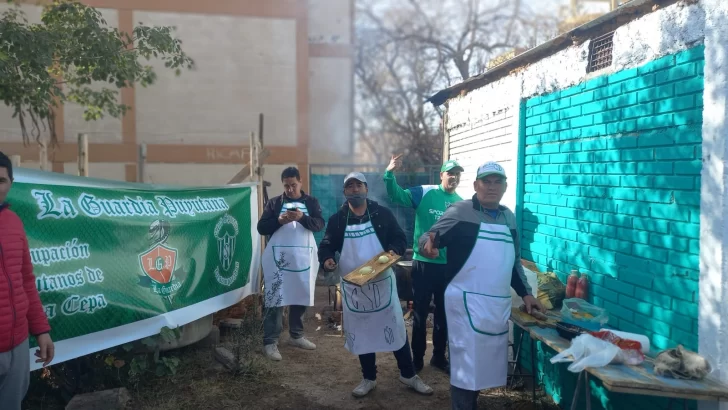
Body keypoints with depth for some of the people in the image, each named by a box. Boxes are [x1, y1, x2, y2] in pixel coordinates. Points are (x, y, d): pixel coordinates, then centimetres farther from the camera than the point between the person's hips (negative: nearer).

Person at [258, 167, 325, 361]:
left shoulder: (311, 202, 8)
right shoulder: (274, 202, 5)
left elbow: (319, 224, -6)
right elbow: (261, 228, 0)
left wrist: (302, 217, -23)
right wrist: (279, 221, -17)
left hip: (304, 258, 2)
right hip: (278, 258, -2)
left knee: (301, 297, 11)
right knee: (275, 299, -5)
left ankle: (296, 336, 26)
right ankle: (270, 342, 0)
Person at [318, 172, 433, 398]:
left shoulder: (382, 213, -2)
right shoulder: (337, 219, 1)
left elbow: (399, 237, 1)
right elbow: (327, 245, 4)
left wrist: (394, 251, -21)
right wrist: (326, 259, -18)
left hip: (381, 283, -1)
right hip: (353, 287, 1)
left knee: (395, 328, 6)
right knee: (361, 333, 12)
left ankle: (408, 375, 24)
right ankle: (369, 378, 28)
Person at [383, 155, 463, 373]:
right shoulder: (424, 193, -6)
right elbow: (397, 196, -16)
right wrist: (390, 173, -32)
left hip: (449, 266, 4)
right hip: (423, 263, -3)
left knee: (444, 314, 15)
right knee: (420, 313, 7)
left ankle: (439, 356, 31)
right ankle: (417, 358, 22)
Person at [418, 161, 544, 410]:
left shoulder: (509, 217, 13)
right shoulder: (460, 212, -6)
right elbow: (428, 237, -11)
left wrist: (525, 293, 15)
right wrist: (428, 245, -34)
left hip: (499, 304, 7)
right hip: (467, 302, -6)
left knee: (488, 360, 16)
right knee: (466, 362, -1)